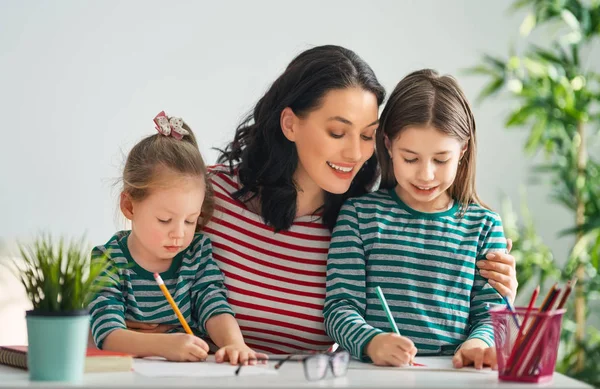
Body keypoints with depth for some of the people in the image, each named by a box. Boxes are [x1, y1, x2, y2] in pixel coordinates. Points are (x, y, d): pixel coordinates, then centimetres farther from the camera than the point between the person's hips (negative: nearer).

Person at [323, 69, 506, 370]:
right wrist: (371, 342, -21)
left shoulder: (483, 225, 11)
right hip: (376, 374, -1)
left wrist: (477, 343, -14)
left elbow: (490, 311, 9)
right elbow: (340, 306, 0)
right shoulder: (360, 214, 7)